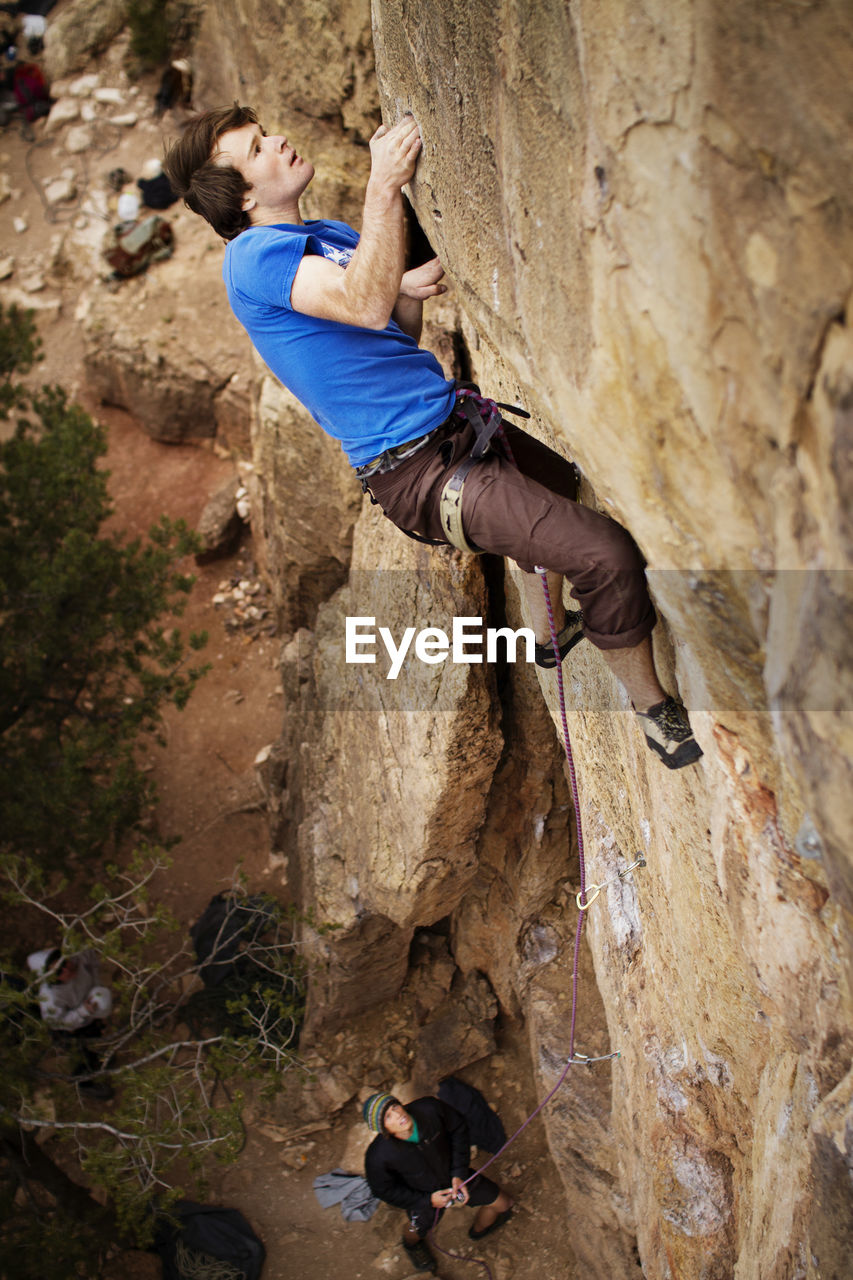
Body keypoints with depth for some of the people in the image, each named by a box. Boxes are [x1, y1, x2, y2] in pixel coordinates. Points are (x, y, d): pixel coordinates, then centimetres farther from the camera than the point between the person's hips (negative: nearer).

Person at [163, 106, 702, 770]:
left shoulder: (330, 235, 13)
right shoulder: (252, 255, -16)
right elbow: (366, 306, -31)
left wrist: (407, 294, -4)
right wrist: (385, 185, -33)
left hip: (451, 421, 11)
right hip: (419, 468, -11)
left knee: (557, 479, 36)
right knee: (606, 553, -19)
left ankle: (549, 632, 56)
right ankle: (656, 711, 3)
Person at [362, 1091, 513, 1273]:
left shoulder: (429, 1109, -35)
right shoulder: (377, 1157, -38)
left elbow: (458, 1130, -13)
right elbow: (383, 1190, -16)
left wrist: (459, 1174, -14)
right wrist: (428, 1200, -16)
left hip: (454, 1175, 3)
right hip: (421, 1195, -3)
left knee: (503, 1205, 9)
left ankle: (479, 1230, 45)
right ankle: (411, 1244, 43)